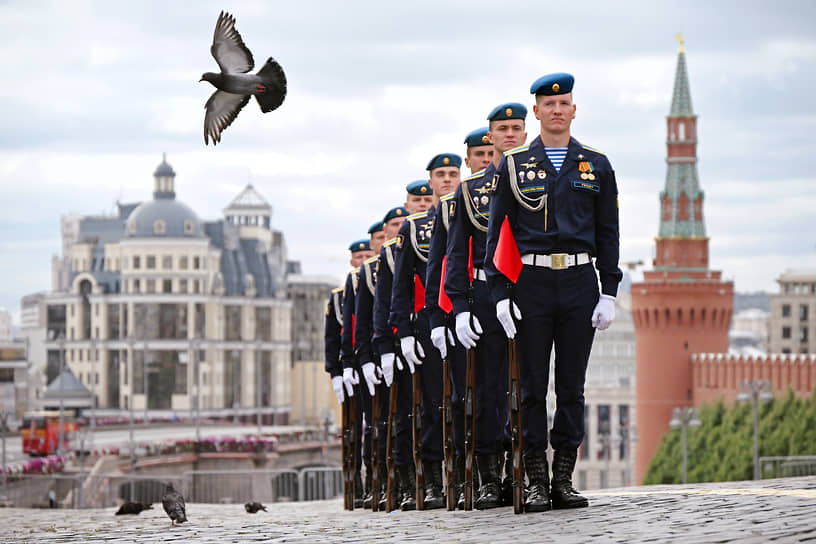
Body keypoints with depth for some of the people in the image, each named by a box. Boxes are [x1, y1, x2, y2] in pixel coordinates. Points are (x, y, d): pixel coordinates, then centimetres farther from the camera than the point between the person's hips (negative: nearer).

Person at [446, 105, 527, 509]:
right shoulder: (470, 189, 9)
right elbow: (456, 253, 7)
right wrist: (460, 308, -3)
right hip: (486, 298, 0)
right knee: (488, 390, -1)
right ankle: (490, 480, 2)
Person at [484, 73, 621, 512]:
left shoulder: (596, 166, 9)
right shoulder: (514, 165, 5)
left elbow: (608, 233, 10)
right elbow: (496, 232, 4)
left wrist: (609, 293, 2)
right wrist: (499, 293, -5)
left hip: (580, 282, 1)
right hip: (531, 282, -1)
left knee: (572, 384, 3)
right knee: (533, 385, 0)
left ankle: (564, 479, 9)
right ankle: (536, 482, 4)